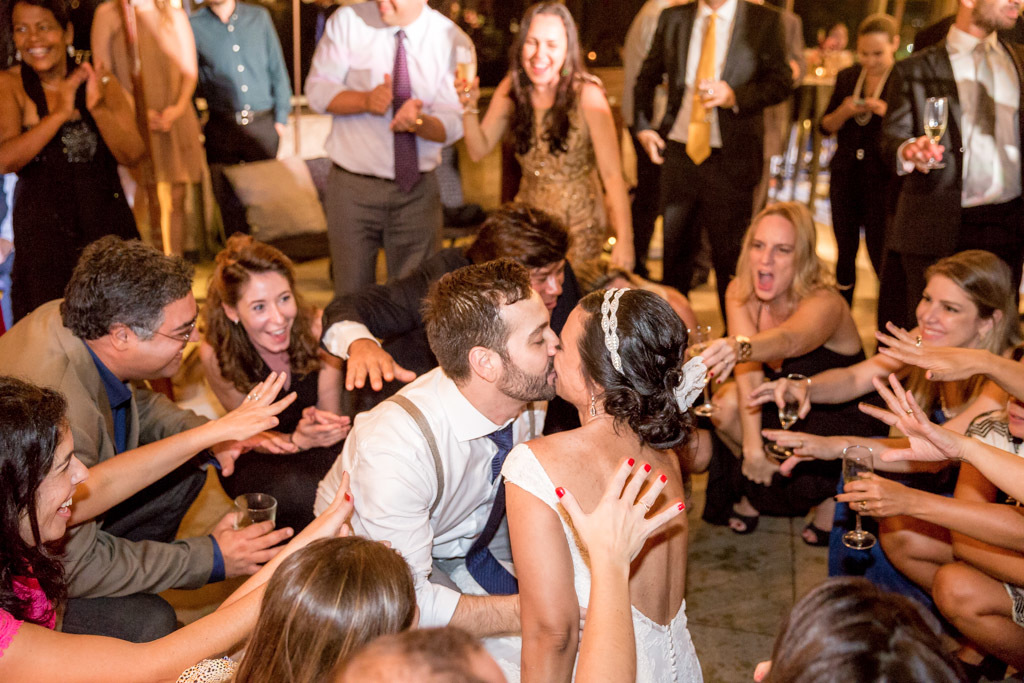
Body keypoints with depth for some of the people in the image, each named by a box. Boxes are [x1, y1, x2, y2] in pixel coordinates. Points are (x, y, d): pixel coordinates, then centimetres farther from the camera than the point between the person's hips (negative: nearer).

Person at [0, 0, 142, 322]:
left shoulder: (100, 84, 5)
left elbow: (133, 154, -4)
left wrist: (98, 108, -18)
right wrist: (60, 113, -18)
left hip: (108, 222, 2)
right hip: (42, 231, -2)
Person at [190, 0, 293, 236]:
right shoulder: (194, 26, -1)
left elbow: (277, 70, 7)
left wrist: (281, 117, 2)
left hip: (263, 124, 1)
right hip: (221, 127, -1)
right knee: (229, 201, 4)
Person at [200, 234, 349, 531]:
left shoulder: (316, 328, -19)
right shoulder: (216, 354, -19)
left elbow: (333, 414, -10)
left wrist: (320, 422, -36)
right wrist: (298, 440, -34)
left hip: (316, 450, 2)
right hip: (254, 459, -2)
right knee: (295, 489, -36)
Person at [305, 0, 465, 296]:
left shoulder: (452, 41, -5)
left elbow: (453, 125, -7)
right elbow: (317, 90, -4)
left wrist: (419, 121, -30)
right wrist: (366, 100, -23)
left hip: (417, 190, 0)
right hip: (352, 186, 0)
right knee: (352, 294, 7)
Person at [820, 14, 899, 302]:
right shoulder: (847, 77, 9)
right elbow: (826, 126, 11)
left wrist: (888, 113, -24)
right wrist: (844, 112, -9)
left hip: (883, 179, -4)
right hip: (845, 177, 4)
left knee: (882, 256, -5)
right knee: (845, 253, 13)